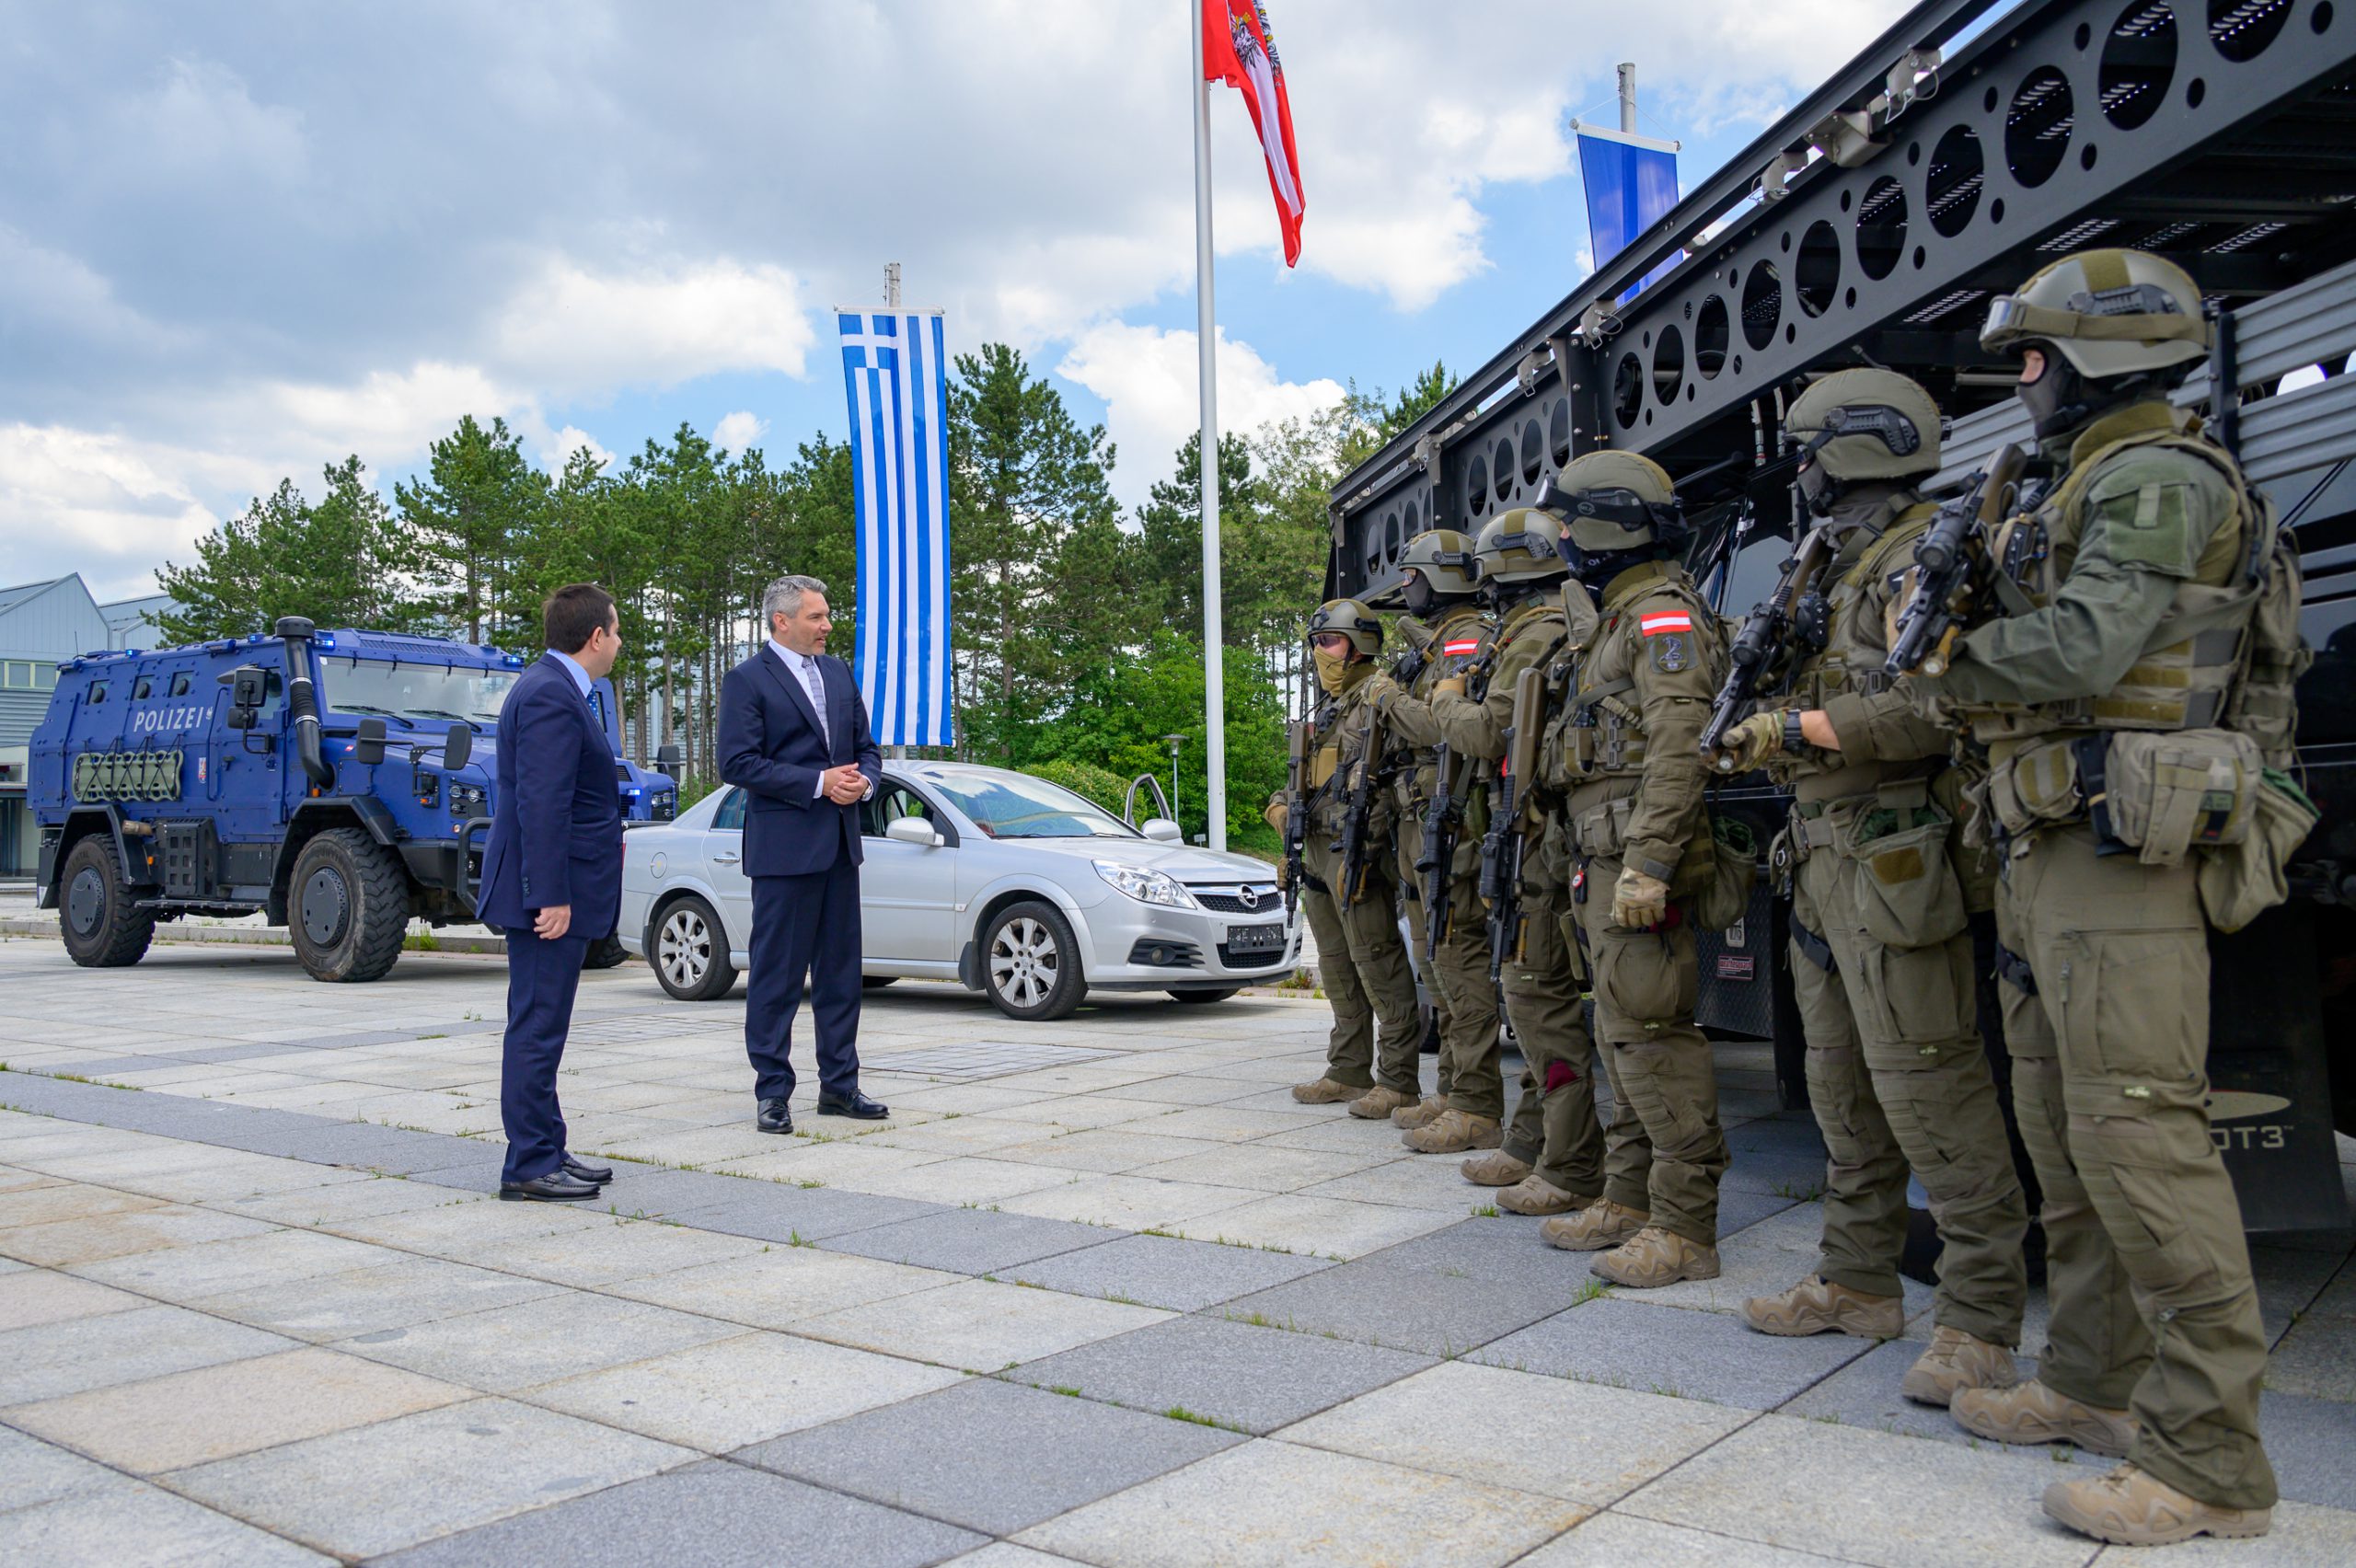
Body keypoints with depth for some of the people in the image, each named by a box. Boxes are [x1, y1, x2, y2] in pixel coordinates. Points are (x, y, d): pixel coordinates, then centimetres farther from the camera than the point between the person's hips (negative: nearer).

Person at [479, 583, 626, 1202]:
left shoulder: (555, 688, 16)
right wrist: (551, 896, -25)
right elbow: (541, 804, -23)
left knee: (541, 1028, 16)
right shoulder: (550, 695, -17)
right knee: (537, 1028, -4)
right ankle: (529, 1167, 3)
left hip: (558, 891, 11)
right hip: (550, 892, -11)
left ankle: (545, 1151, 25)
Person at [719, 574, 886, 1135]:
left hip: (840, 843, 7)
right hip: (783, 846, -7)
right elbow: (738, 762, -14)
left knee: (841, 969, 11)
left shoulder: (839, 673, 16)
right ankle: (772, 1092, 8)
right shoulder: (746, 680, -5)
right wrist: (818, 783, -18)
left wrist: (863, 781, -4)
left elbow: (867, 748, 19)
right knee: (776, 973, -1)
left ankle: (839, 1084, 21)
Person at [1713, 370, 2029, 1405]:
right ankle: (1858, 1282, 25)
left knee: (1924, 1084, -9)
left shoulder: (1924, 556, -10)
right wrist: (1761, 729, 9)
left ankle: (1981, 1319, -1)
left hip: (1893, 862, -10)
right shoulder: (1844, 570, 21)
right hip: (1827, 861, 10)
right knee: (1845, 1086, 14)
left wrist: (1800, 728, -18)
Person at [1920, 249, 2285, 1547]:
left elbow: (2081, 646, -21)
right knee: (2064, 1132, 14)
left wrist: (1944, 658, -7)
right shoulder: (2092, 488, 23)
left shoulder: (2158, 479, -9)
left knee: (2138, 1135, -11)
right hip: (2046, 851, 11)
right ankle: (2094, 1382, 25)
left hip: (2119, 853, -11)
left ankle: (2210, 1463, -4)